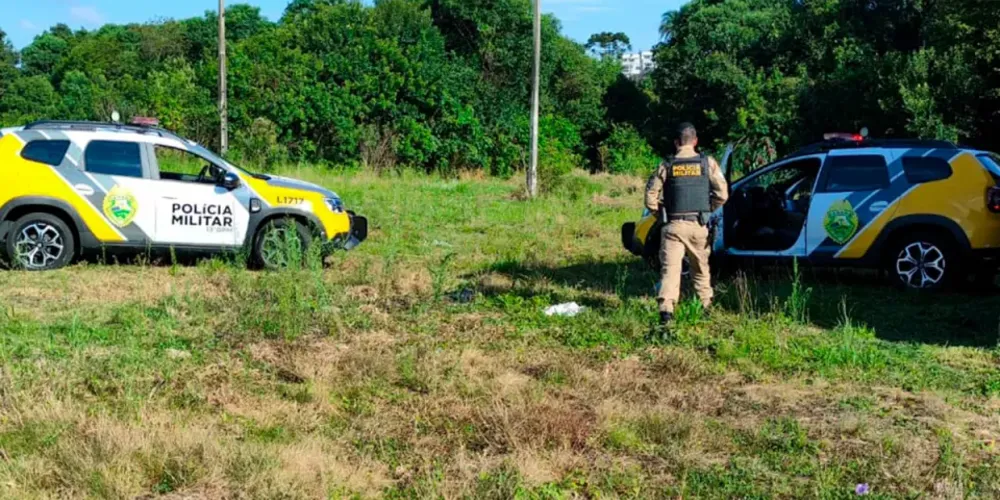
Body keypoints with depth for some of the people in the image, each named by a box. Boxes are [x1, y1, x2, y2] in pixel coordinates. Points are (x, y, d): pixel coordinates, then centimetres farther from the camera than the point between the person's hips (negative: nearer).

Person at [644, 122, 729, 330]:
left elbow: (651, 197, 1)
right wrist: (708, 210, 14)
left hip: (673, 226, -1)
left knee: (670, 268, -4)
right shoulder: (708, 163, 1)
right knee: (701, 268, 18)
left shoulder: (666, 166, 2)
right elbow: (722, 194, -2)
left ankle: (666, 309, -20)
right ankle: (707, 305, 27)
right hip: (698, 226, 1)